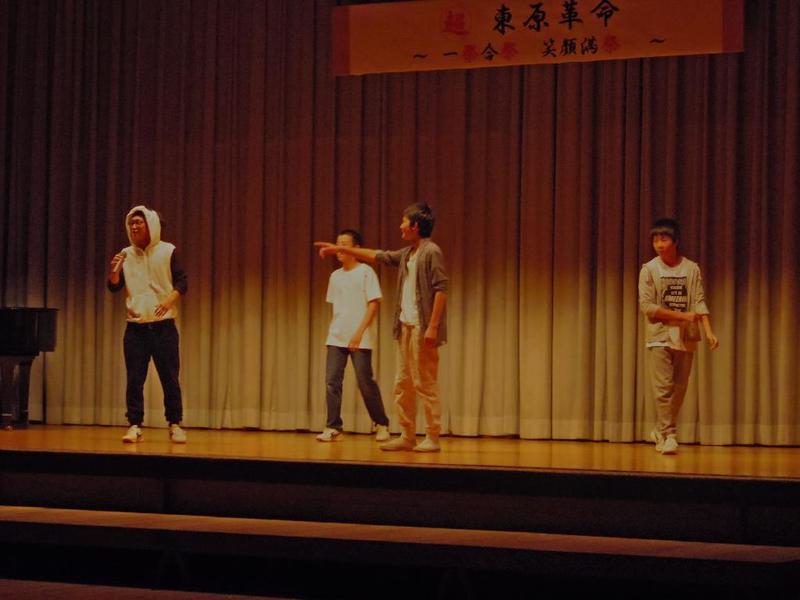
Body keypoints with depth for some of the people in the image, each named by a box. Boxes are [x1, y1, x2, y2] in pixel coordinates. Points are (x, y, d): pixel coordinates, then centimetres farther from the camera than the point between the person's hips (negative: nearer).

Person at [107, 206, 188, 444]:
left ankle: (175, 425, 8)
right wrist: (114, 270, -15)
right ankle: (135, 426, 6)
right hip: (135, 328, 2)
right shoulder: (126, 255, 7)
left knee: (170, 378, -1)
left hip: (163, 326, -2)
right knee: (134, 379, 1)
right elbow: (114, 286, 5)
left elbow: (181, 281, -3)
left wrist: (169, 300, -21)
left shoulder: (167, 251, -1)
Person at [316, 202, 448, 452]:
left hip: (422, 328, -9)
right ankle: (407, 436, 14)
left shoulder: (431, 251, -9)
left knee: (425, 384, -6)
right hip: (405, 327, 9)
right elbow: (376, 256, 27)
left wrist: (433, 327, -19)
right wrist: (340, 249, 27)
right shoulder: (406, 254, 16)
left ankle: (432, 438, -1)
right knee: (402, 384, 9)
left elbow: (441, 289, -14)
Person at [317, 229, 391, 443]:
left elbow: (373, 305, -9)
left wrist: (359, 332, -17)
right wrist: (334, 330, 9)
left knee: (366, 383, -3)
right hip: (336, 338, 5)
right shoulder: (335, 276, 13)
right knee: (332, 382, -4)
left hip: (360, 339, -5)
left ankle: (381, 425, 12)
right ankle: (333, 428, 0)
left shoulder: (365, 272, -4)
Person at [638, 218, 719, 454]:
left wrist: (709, 331, -16)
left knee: (679, 389, 6)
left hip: (686, 338, 2)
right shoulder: (649, 269, -2)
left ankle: (661, 431, 21)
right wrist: (681, 315, -14)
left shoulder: (691, 269, 3)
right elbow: (646, 306, -8)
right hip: (659, 336, -2)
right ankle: (668, 435, -4)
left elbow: (700, 303, -2)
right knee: (663, 388, -9)